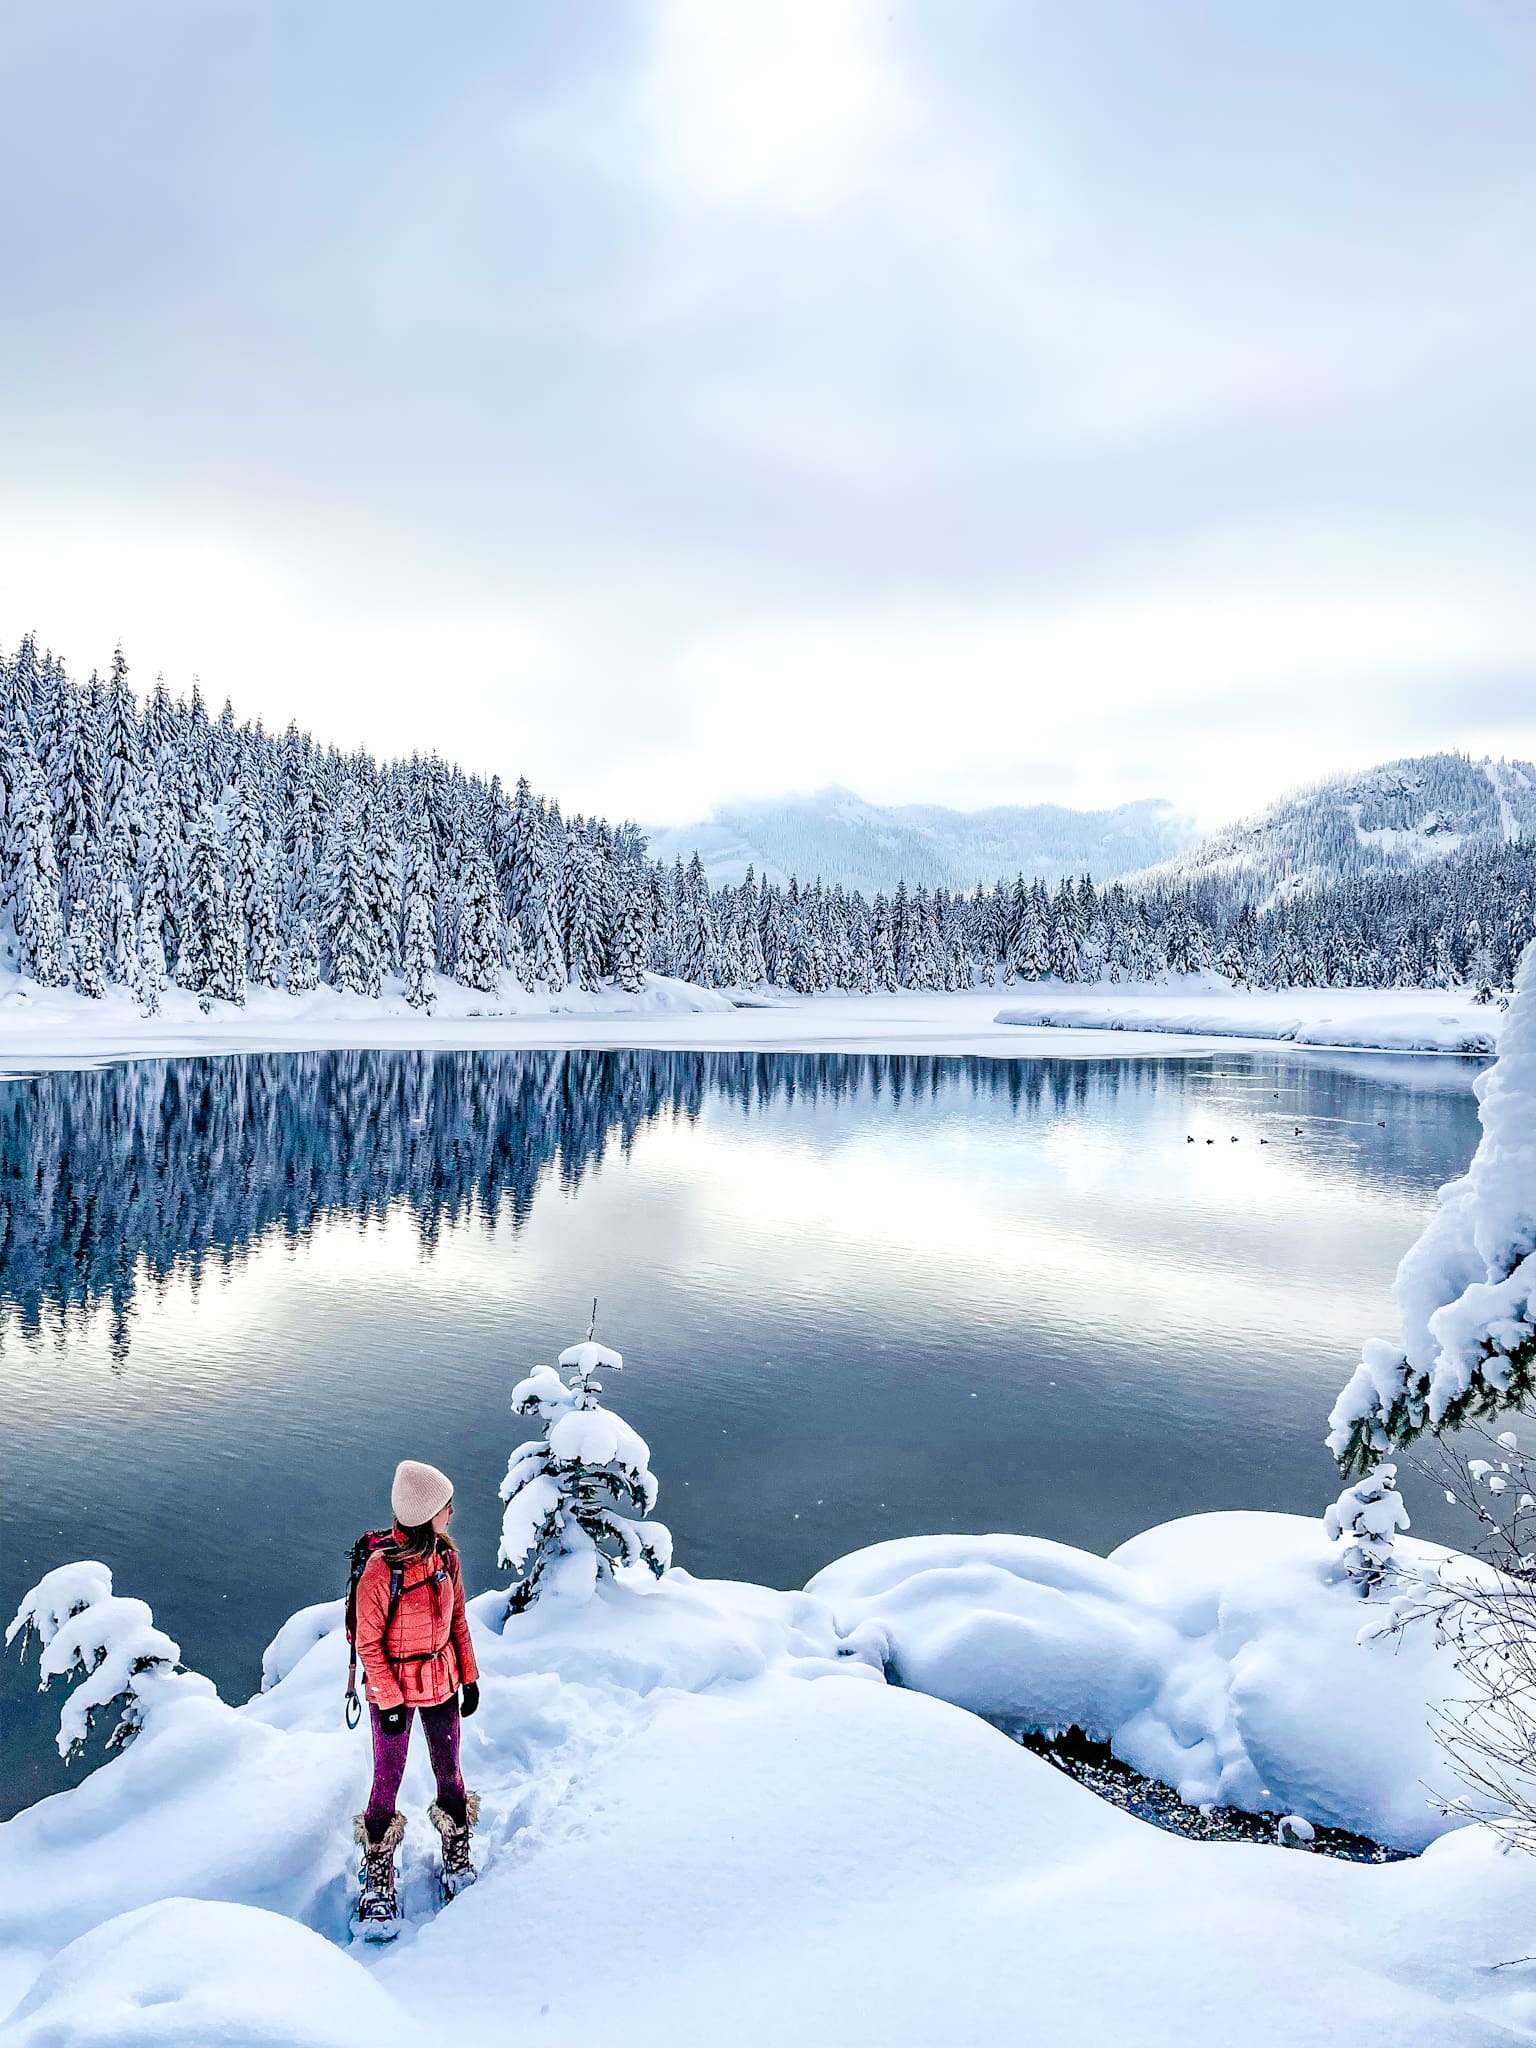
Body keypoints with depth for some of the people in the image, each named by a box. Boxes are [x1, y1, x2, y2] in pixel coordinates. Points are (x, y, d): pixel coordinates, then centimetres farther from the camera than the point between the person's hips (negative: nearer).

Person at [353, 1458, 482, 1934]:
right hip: (394, 1686, -5)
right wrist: (390, 1700, -12)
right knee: (388, 1782, 7)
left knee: (449, 1771, 15)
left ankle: (457, 1858, 37)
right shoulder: (381, 1568, -25)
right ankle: (377, 1883, 29)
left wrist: (469, 1677, 8)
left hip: (442, 1678, 5)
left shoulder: (446, 1554, -7)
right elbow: (369, 1643, -15)